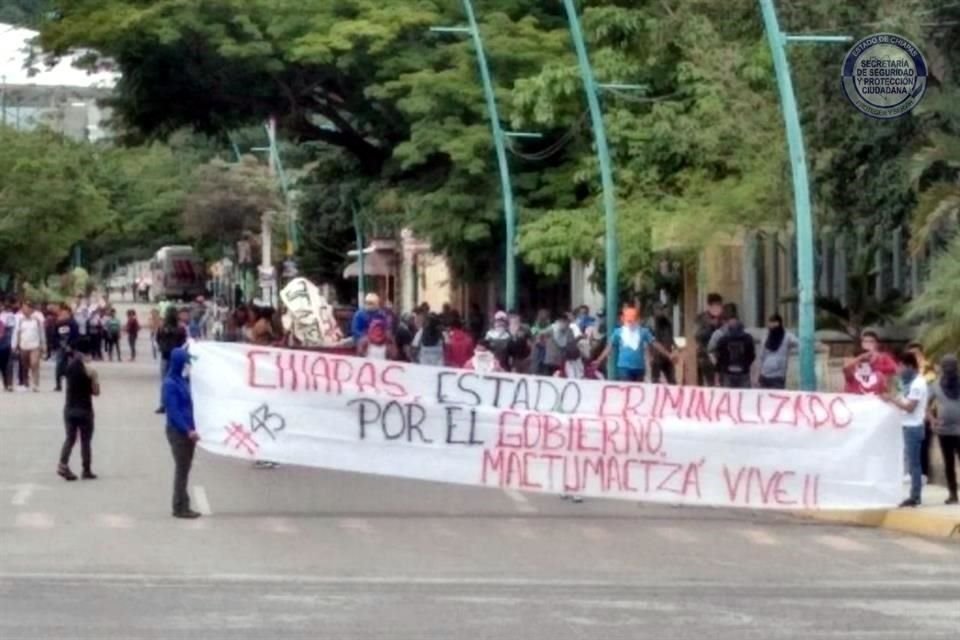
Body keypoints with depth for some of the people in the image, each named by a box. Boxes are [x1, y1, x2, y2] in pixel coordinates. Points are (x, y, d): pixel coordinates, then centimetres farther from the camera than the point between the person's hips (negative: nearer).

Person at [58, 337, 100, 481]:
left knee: (70, 438, 13)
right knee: (86, 440, 7)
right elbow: (96, 392, -9)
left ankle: (63, 464, -6)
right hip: (84, 409, -4)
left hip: (69, 408, 4)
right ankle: (86, 471, 12)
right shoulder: (89, 369, -14)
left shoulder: (69, 365, 1)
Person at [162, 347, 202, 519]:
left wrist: (191, 429, 10)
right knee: (181, 469, -3)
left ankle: (183, 506, 17)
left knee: (185, 469, 11)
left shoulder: (183, 380, 10)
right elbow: (173, 411, -19)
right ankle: (180, 508, 3)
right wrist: (188, 430, -22)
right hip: (178, 432, -8)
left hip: (187, 431, 8)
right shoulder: (170, 384, -15)